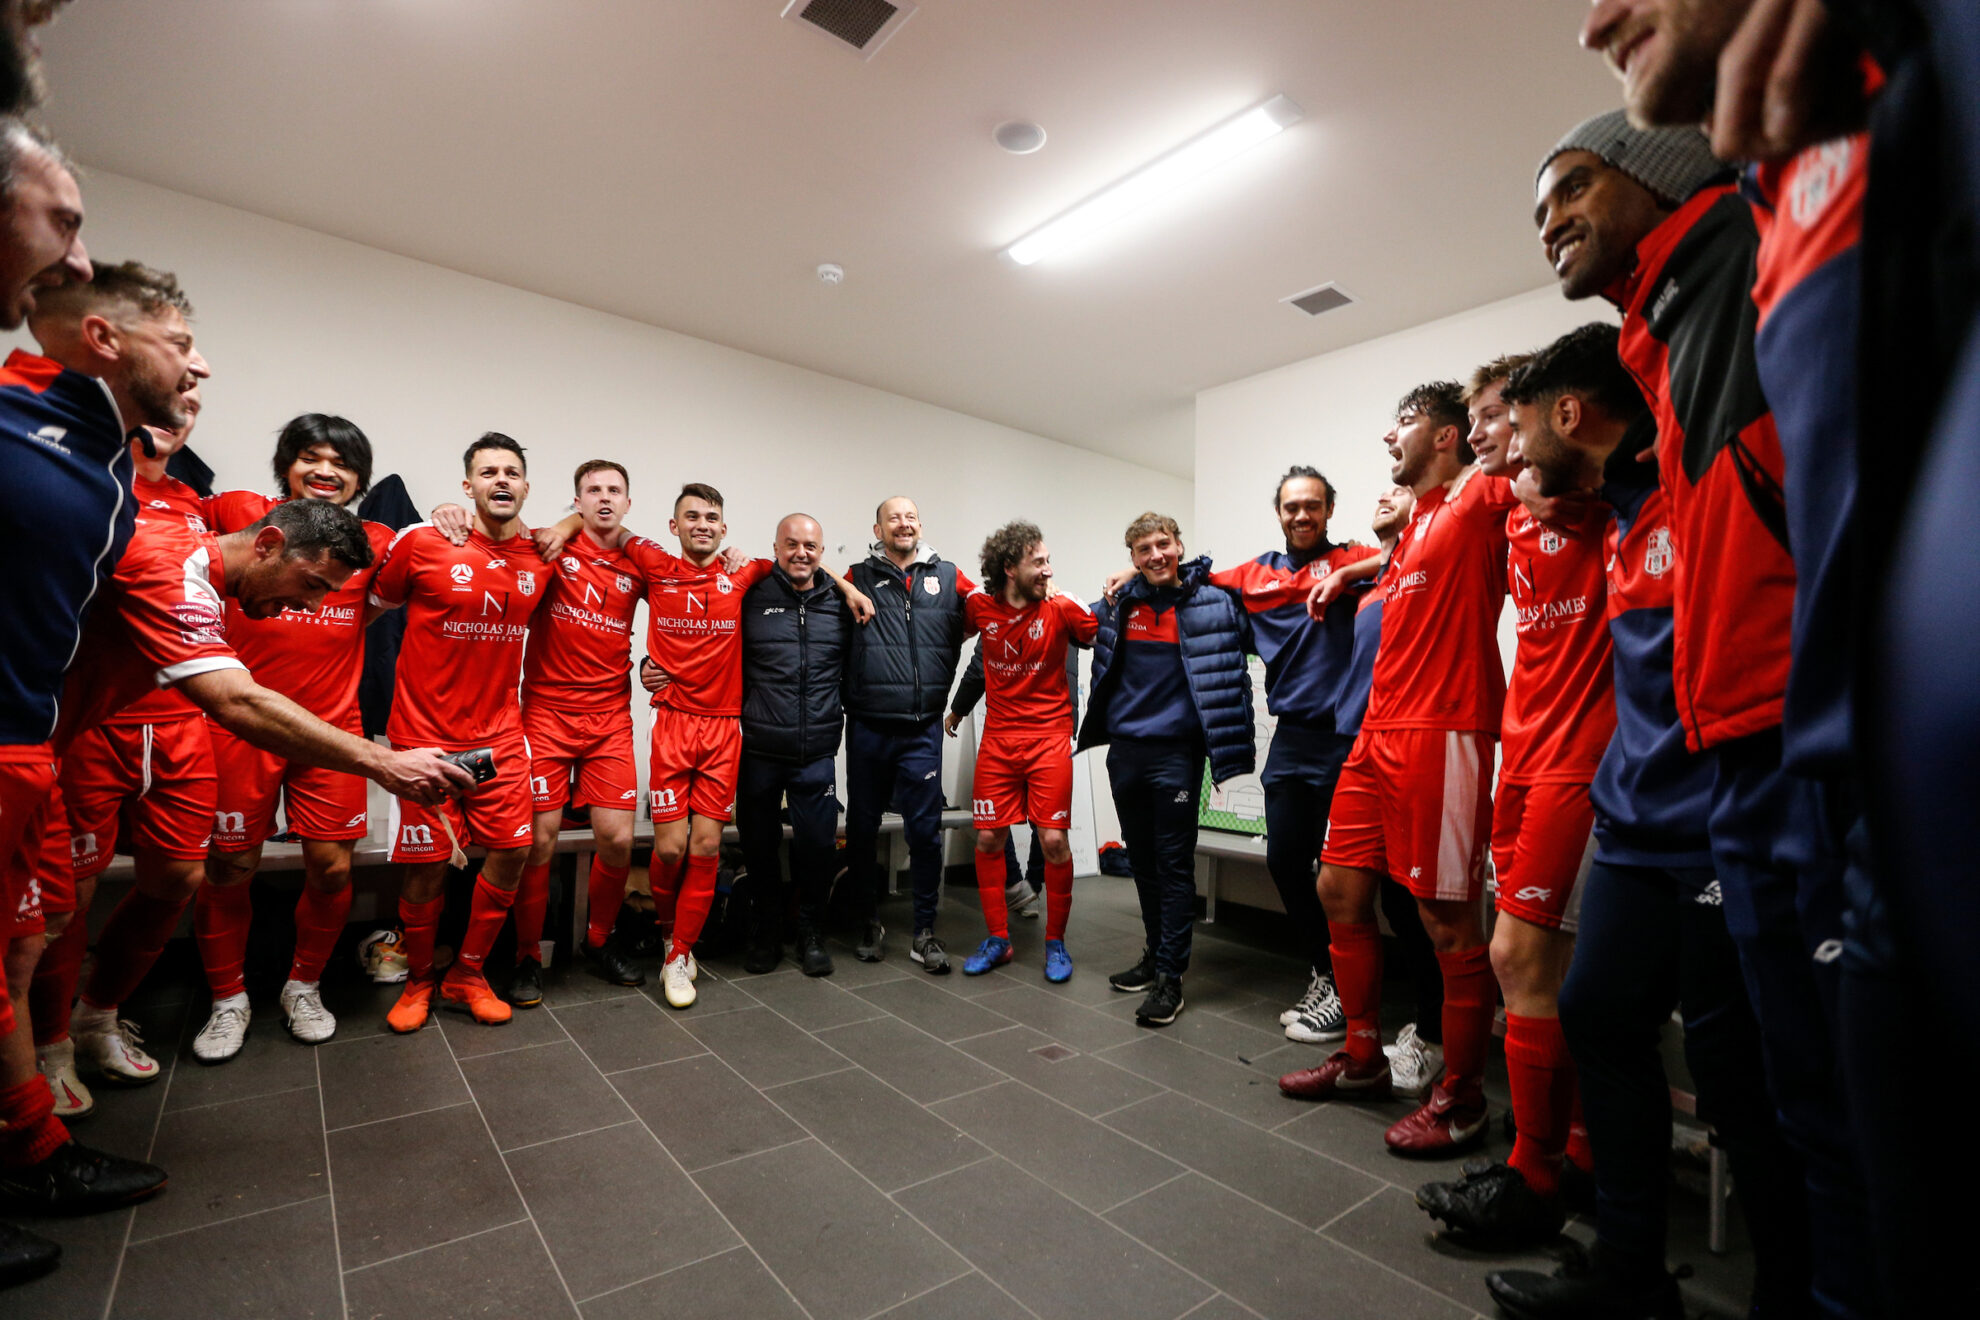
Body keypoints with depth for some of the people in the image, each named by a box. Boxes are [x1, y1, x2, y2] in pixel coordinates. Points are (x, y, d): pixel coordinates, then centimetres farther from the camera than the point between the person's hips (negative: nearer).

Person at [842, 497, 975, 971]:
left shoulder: (948, 577, 8)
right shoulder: (859, 578, 6)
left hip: (923, 727, 0)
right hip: (867, 726, 0)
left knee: (925, 829, 2)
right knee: (862, 827, 10)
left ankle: (924, 932, 18)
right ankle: (869, 922, 29)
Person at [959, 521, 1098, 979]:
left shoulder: (1061, 607, -9)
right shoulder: (980, 605, -2)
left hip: (1049, 738, -2)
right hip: (997, 738, 3)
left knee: (1054, 840, -4)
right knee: (987, 839, 5)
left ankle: (1055, 943, 16)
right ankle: (997, 940, 22)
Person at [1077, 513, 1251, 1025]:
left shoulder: (1212, 603, -4)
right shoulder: (1120, 604, 6)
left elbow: (1241, 645, 5)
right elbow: (1086, 629, 29)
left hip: (1176, 752, -4)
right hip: (1124, 749, 4)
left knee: (1174, 863, 0)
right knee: (1142, 860, 15)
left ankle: (1170, 975, 10)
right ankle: (1155, 953, 31)